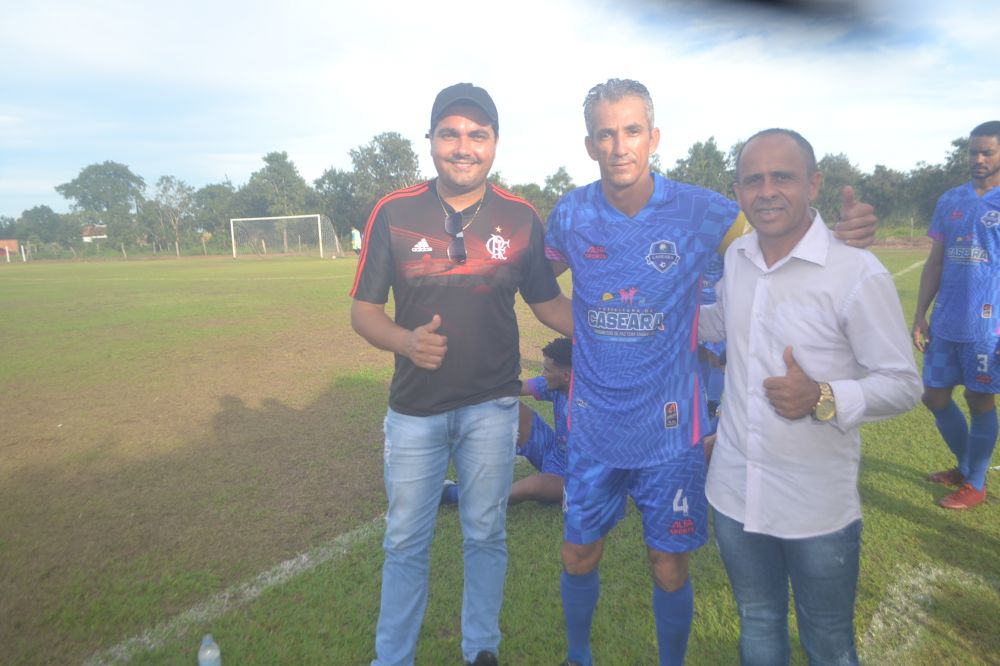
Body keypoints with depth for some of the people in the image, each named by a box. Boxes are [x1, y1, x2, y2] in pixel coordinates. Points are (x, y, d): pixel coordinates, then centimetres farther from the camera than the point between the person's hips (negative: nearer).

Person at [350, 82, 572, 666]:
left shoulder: (521, 218, -4)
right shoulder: (393, 213, -7)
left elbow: (549, 303, 3)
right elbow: (364, 310, -4)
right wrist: (406, 340, -25)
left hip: (492, 405, 1)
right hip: (415, 406, 0)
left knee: (486, 534, 16)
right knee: (406, 541, 14)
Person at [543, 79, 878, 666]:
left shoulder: (697, 211, -11)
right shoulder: (571, 214, -5)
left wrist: (846, 234, -22)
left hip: (668, 429, -1)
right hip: (593, 425, 2)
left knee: (669, 569, 11)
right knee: (580, 556, 16)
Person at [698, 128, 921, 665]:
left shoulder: (859, 274, -17)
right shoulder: (735, 258, 0)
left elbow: (903, 384, -12)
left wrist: (824, 398, -27)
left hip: (818, 509, -4)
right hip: (734, 495, 4)